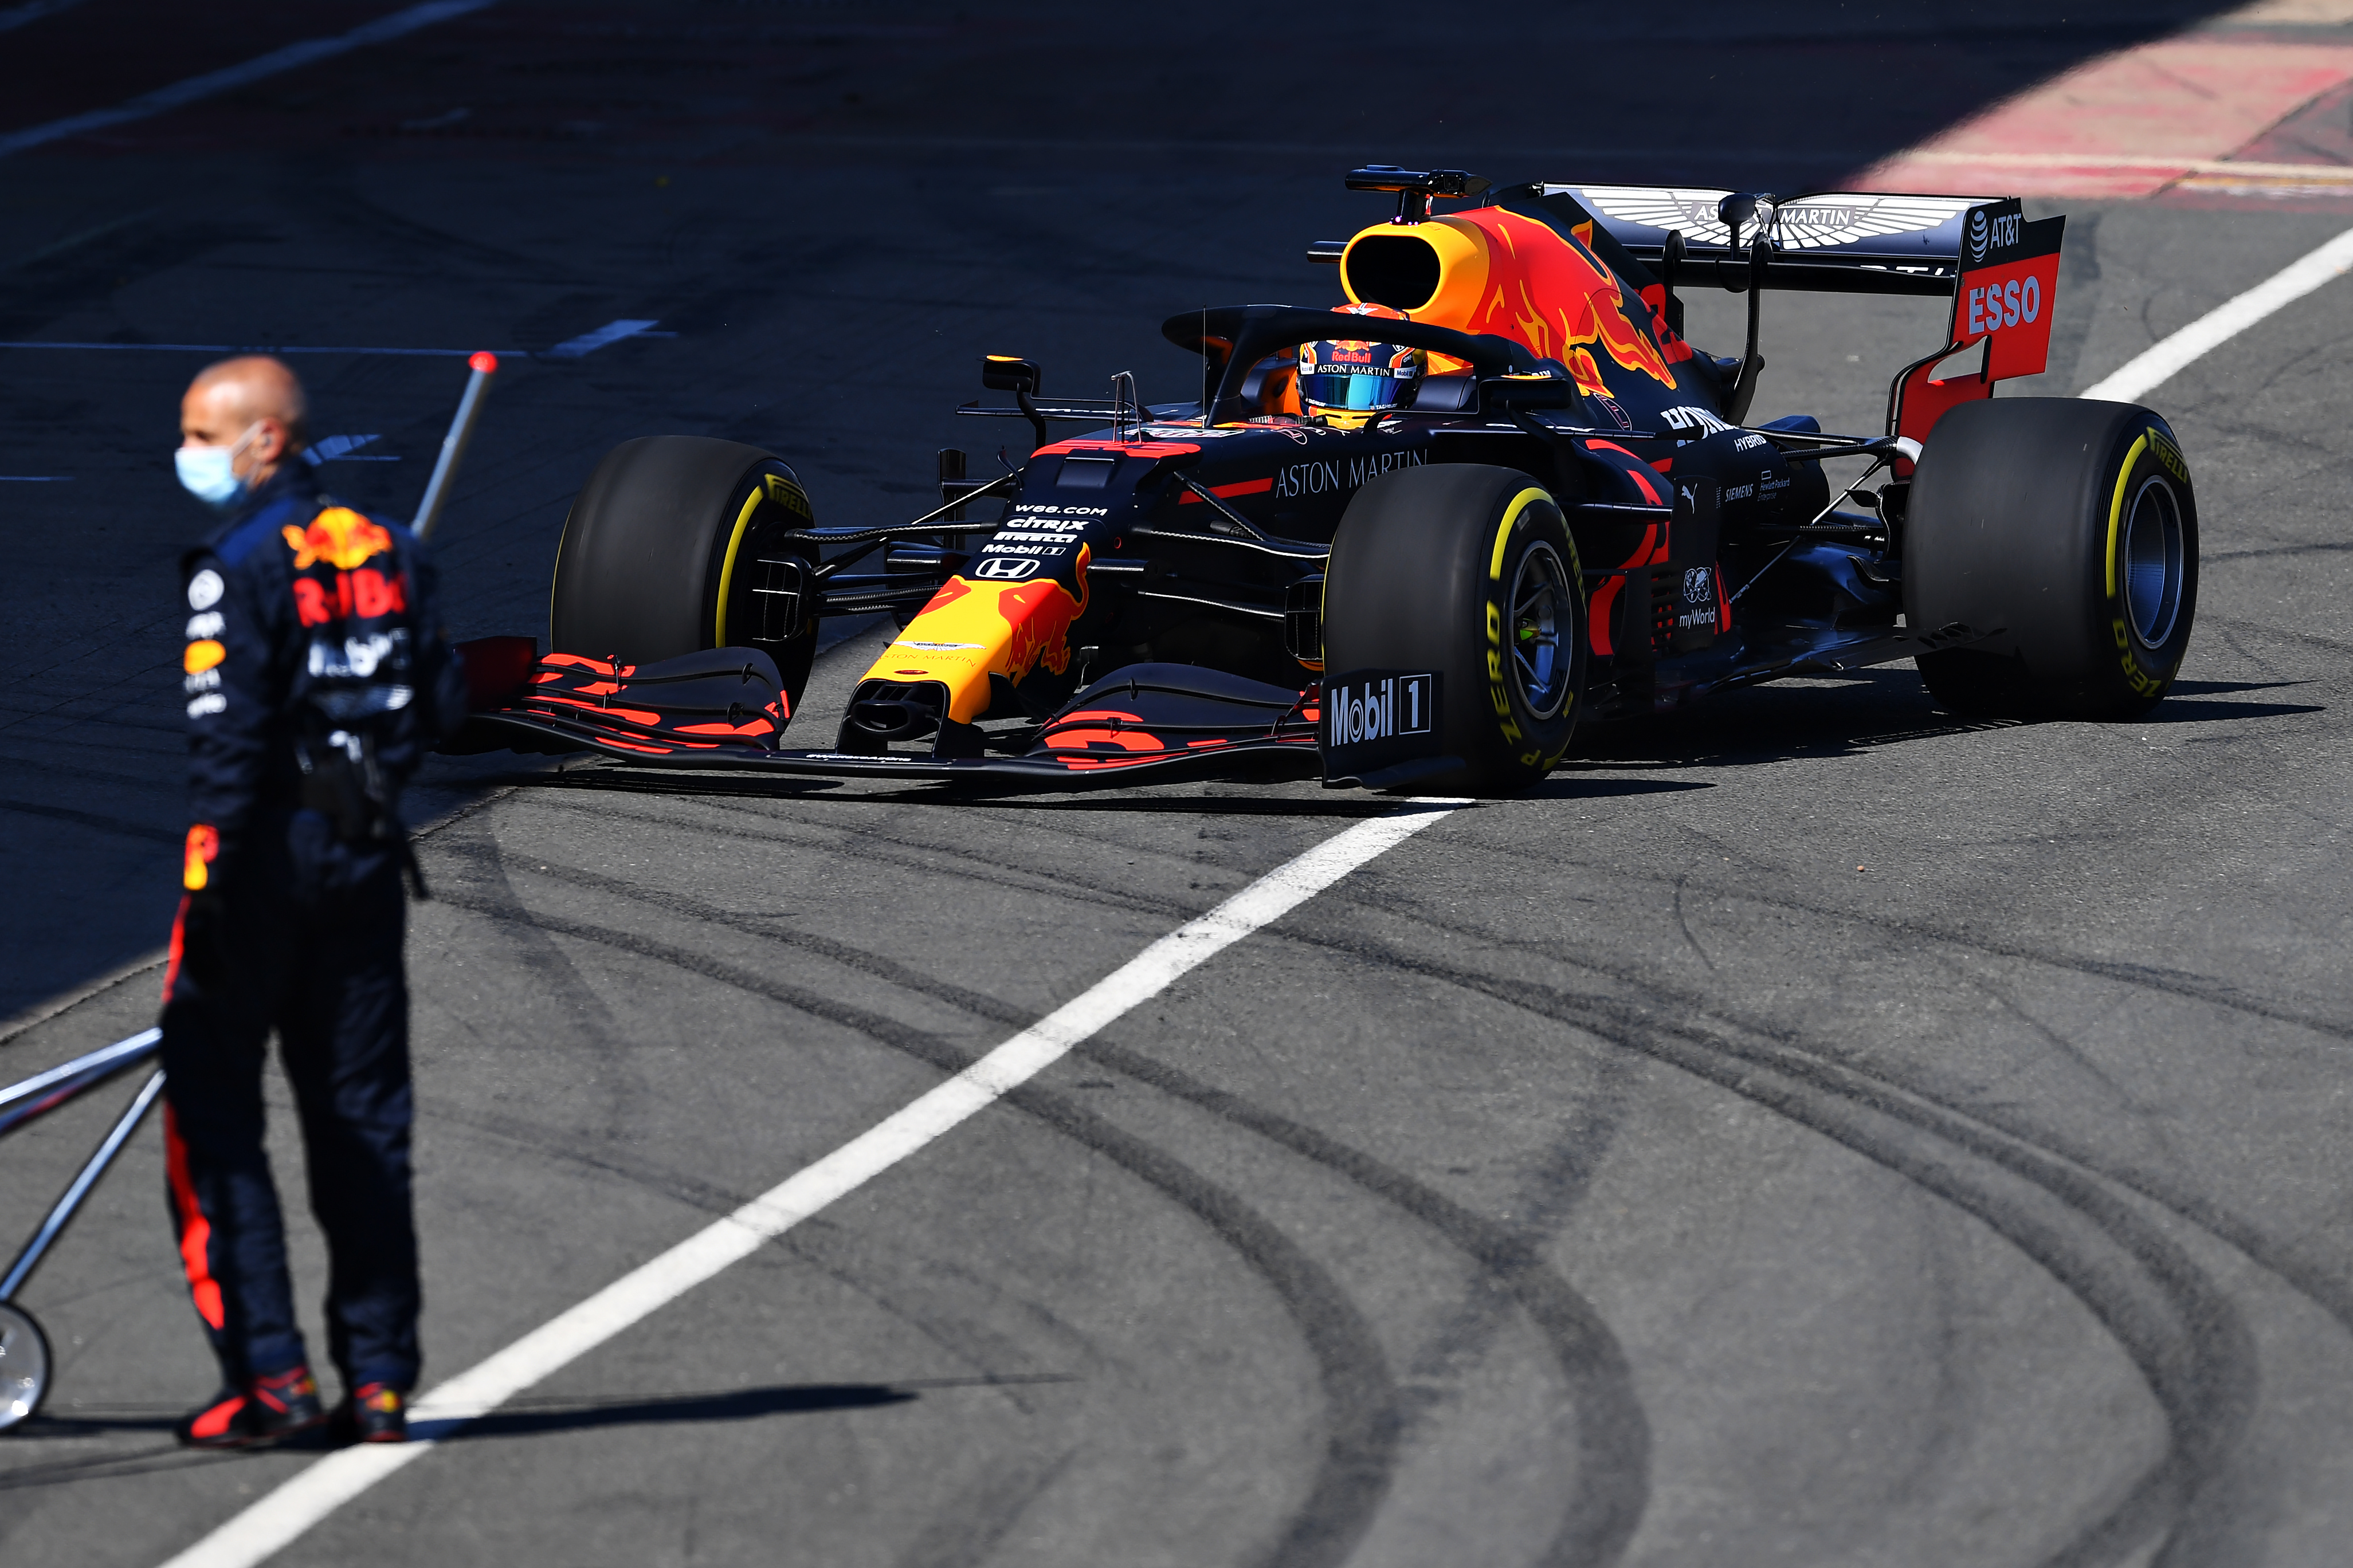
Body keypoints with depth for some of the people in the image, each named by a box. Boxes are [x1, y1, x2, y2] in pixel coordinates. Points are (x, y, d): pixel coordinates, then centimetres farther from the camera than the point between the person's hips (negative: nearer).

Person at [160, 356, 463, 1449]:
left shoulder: (238, 565, -11)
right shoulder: (388, 555, 10)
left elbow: (227, 737, -18)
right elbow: (440, 708, 11)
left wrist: (206, 887, -19)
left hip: (265, 847, -7)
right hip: (367, 859, 7)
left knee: (213, 1121, 0)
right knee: (361, 1122, 11)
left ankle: (267, 1376, -7)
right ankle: (379, 1381, 10)